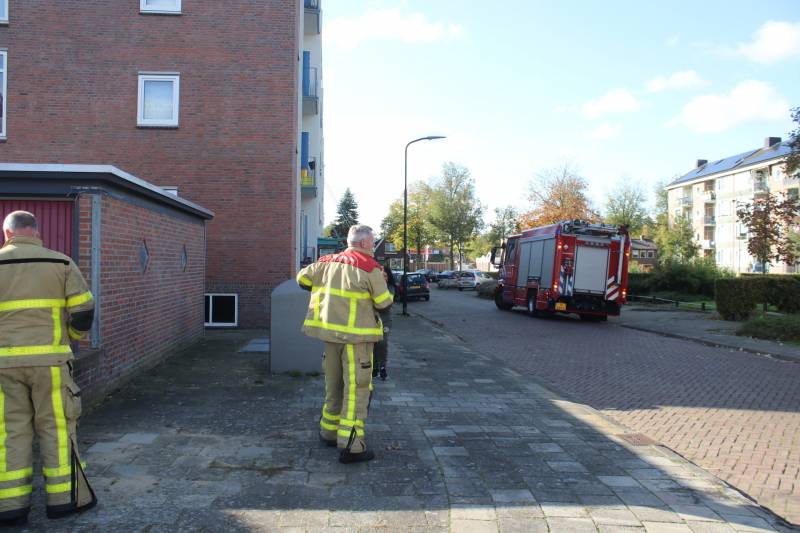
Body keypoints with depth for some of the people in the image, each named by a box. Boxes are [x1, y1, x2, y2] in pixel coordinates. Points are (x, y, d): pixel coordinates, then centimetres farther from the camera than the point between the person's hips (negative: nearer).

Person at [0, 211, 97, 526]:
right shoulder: (60, 262, 1)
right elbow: (84, 309, -2)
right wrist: (76, 335, 16)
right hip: (48, 358, -1)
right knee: (56, 426, 6)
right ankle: (64, 498, 12)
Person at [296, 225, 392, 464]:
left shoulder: (328, 262, 8)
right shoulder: (370, 267, -11)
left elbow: (303, 278, 15)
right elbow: (383, 302, -8)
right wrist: (385, 289, 12)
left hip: (330, 331, 7)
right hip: (357, 336, -7)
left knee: (334, 384, 20)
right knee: (356, 388, -2)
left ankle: (329, 432, 33)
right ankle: (350, 446, -3)